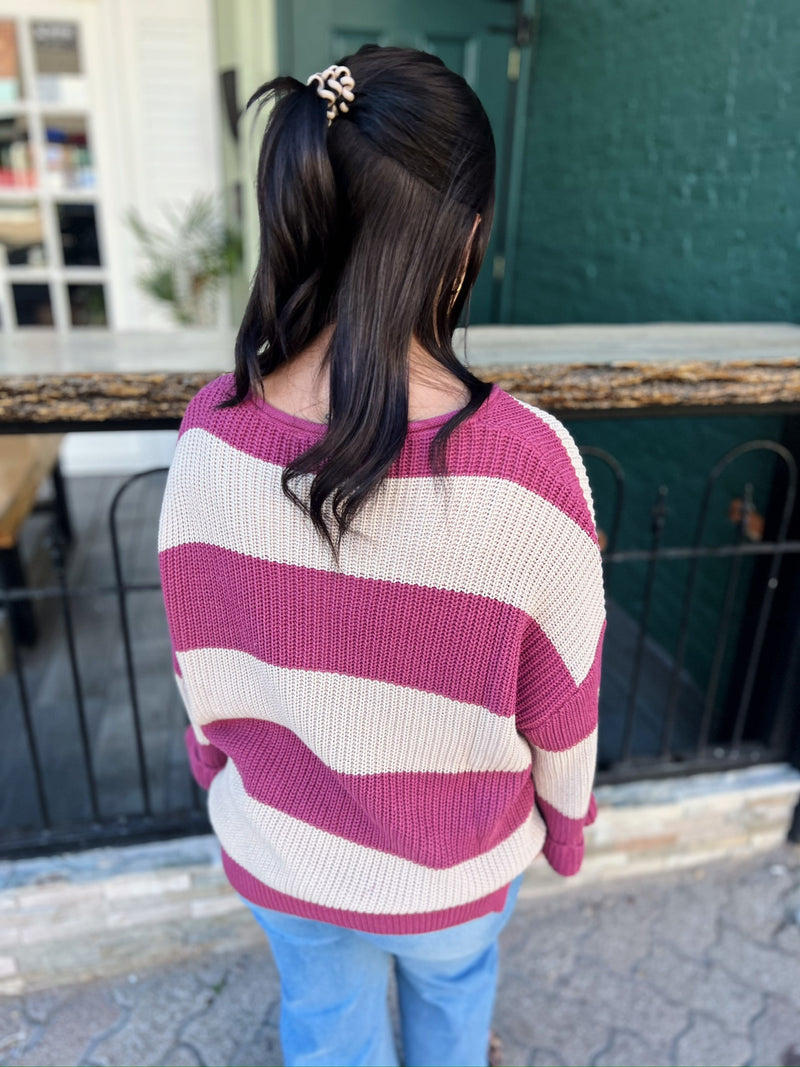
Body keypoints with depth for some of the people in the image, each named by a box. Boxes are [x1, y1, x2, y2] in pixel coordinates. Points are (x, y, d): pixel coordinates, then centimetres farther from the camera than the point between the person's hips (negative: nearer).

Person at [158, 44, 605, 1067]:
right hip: (452, 865, -1)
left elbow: (200, 666, -8)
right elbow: (559, 708, -17)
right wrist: (567, 822, 5)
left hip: (278, 850, 2)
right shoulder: (527, 464, -33)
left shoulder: (210, 435, -23)